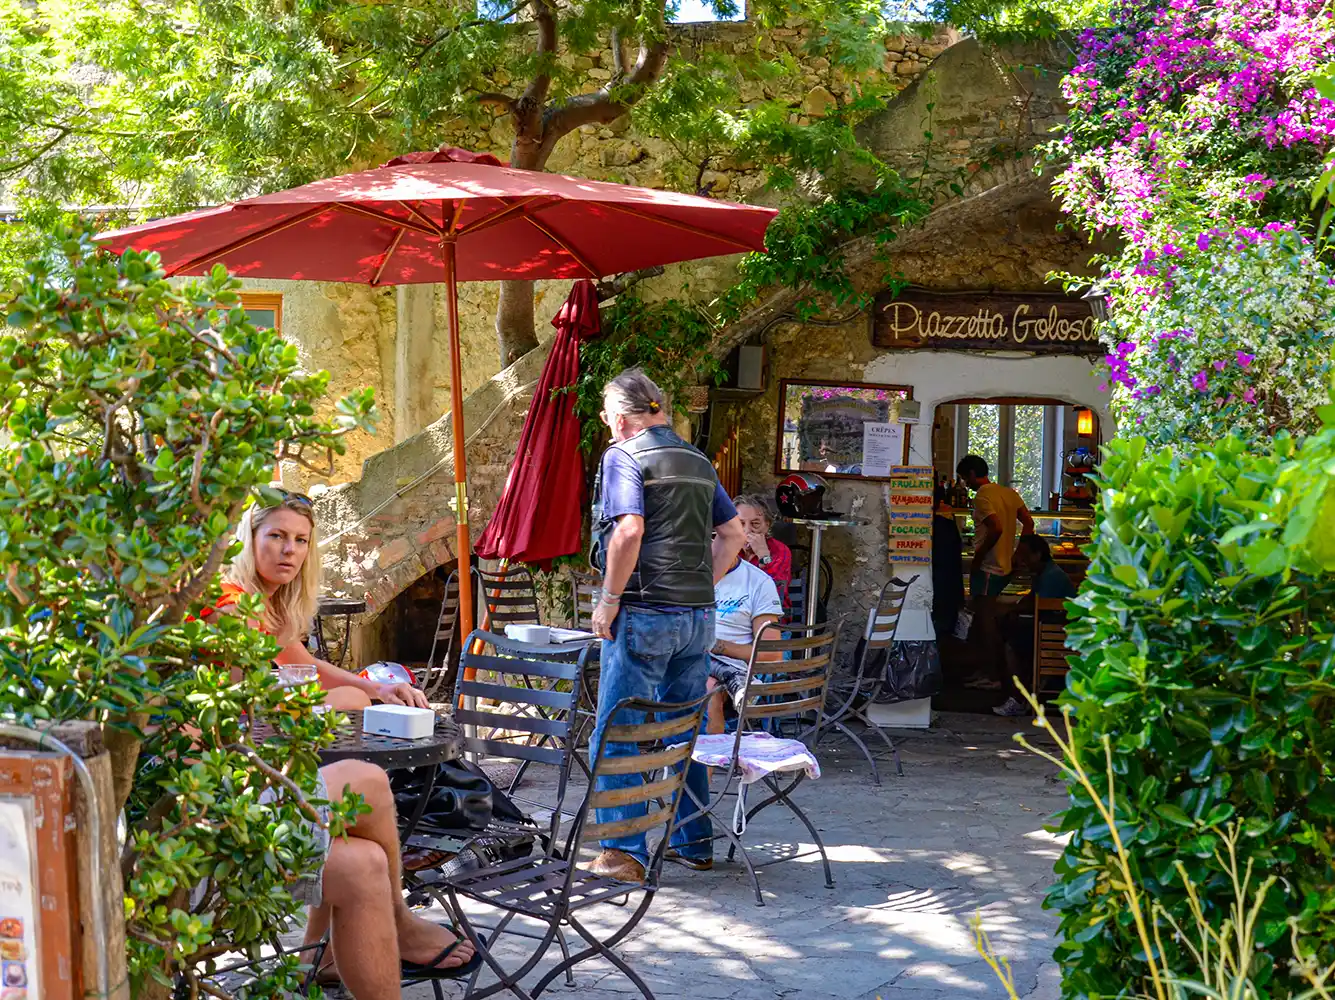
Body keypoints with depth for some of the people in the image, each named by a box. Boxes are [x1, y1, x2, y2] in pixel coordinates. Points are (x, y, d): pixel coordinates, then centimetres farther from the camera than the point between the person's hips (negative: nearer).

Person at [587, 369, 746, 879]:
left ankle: (624, 852, -4)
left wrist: (610, 598, -13)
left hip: (644, 613, -7)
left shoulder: (623, 456, -7)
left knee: (616, 734, -1)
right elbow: (734, 533, 18)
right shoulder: (698, 462, 15)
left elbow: (628, 531, -21)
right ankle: (693, 842, 22)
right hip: (698, 616, 7)